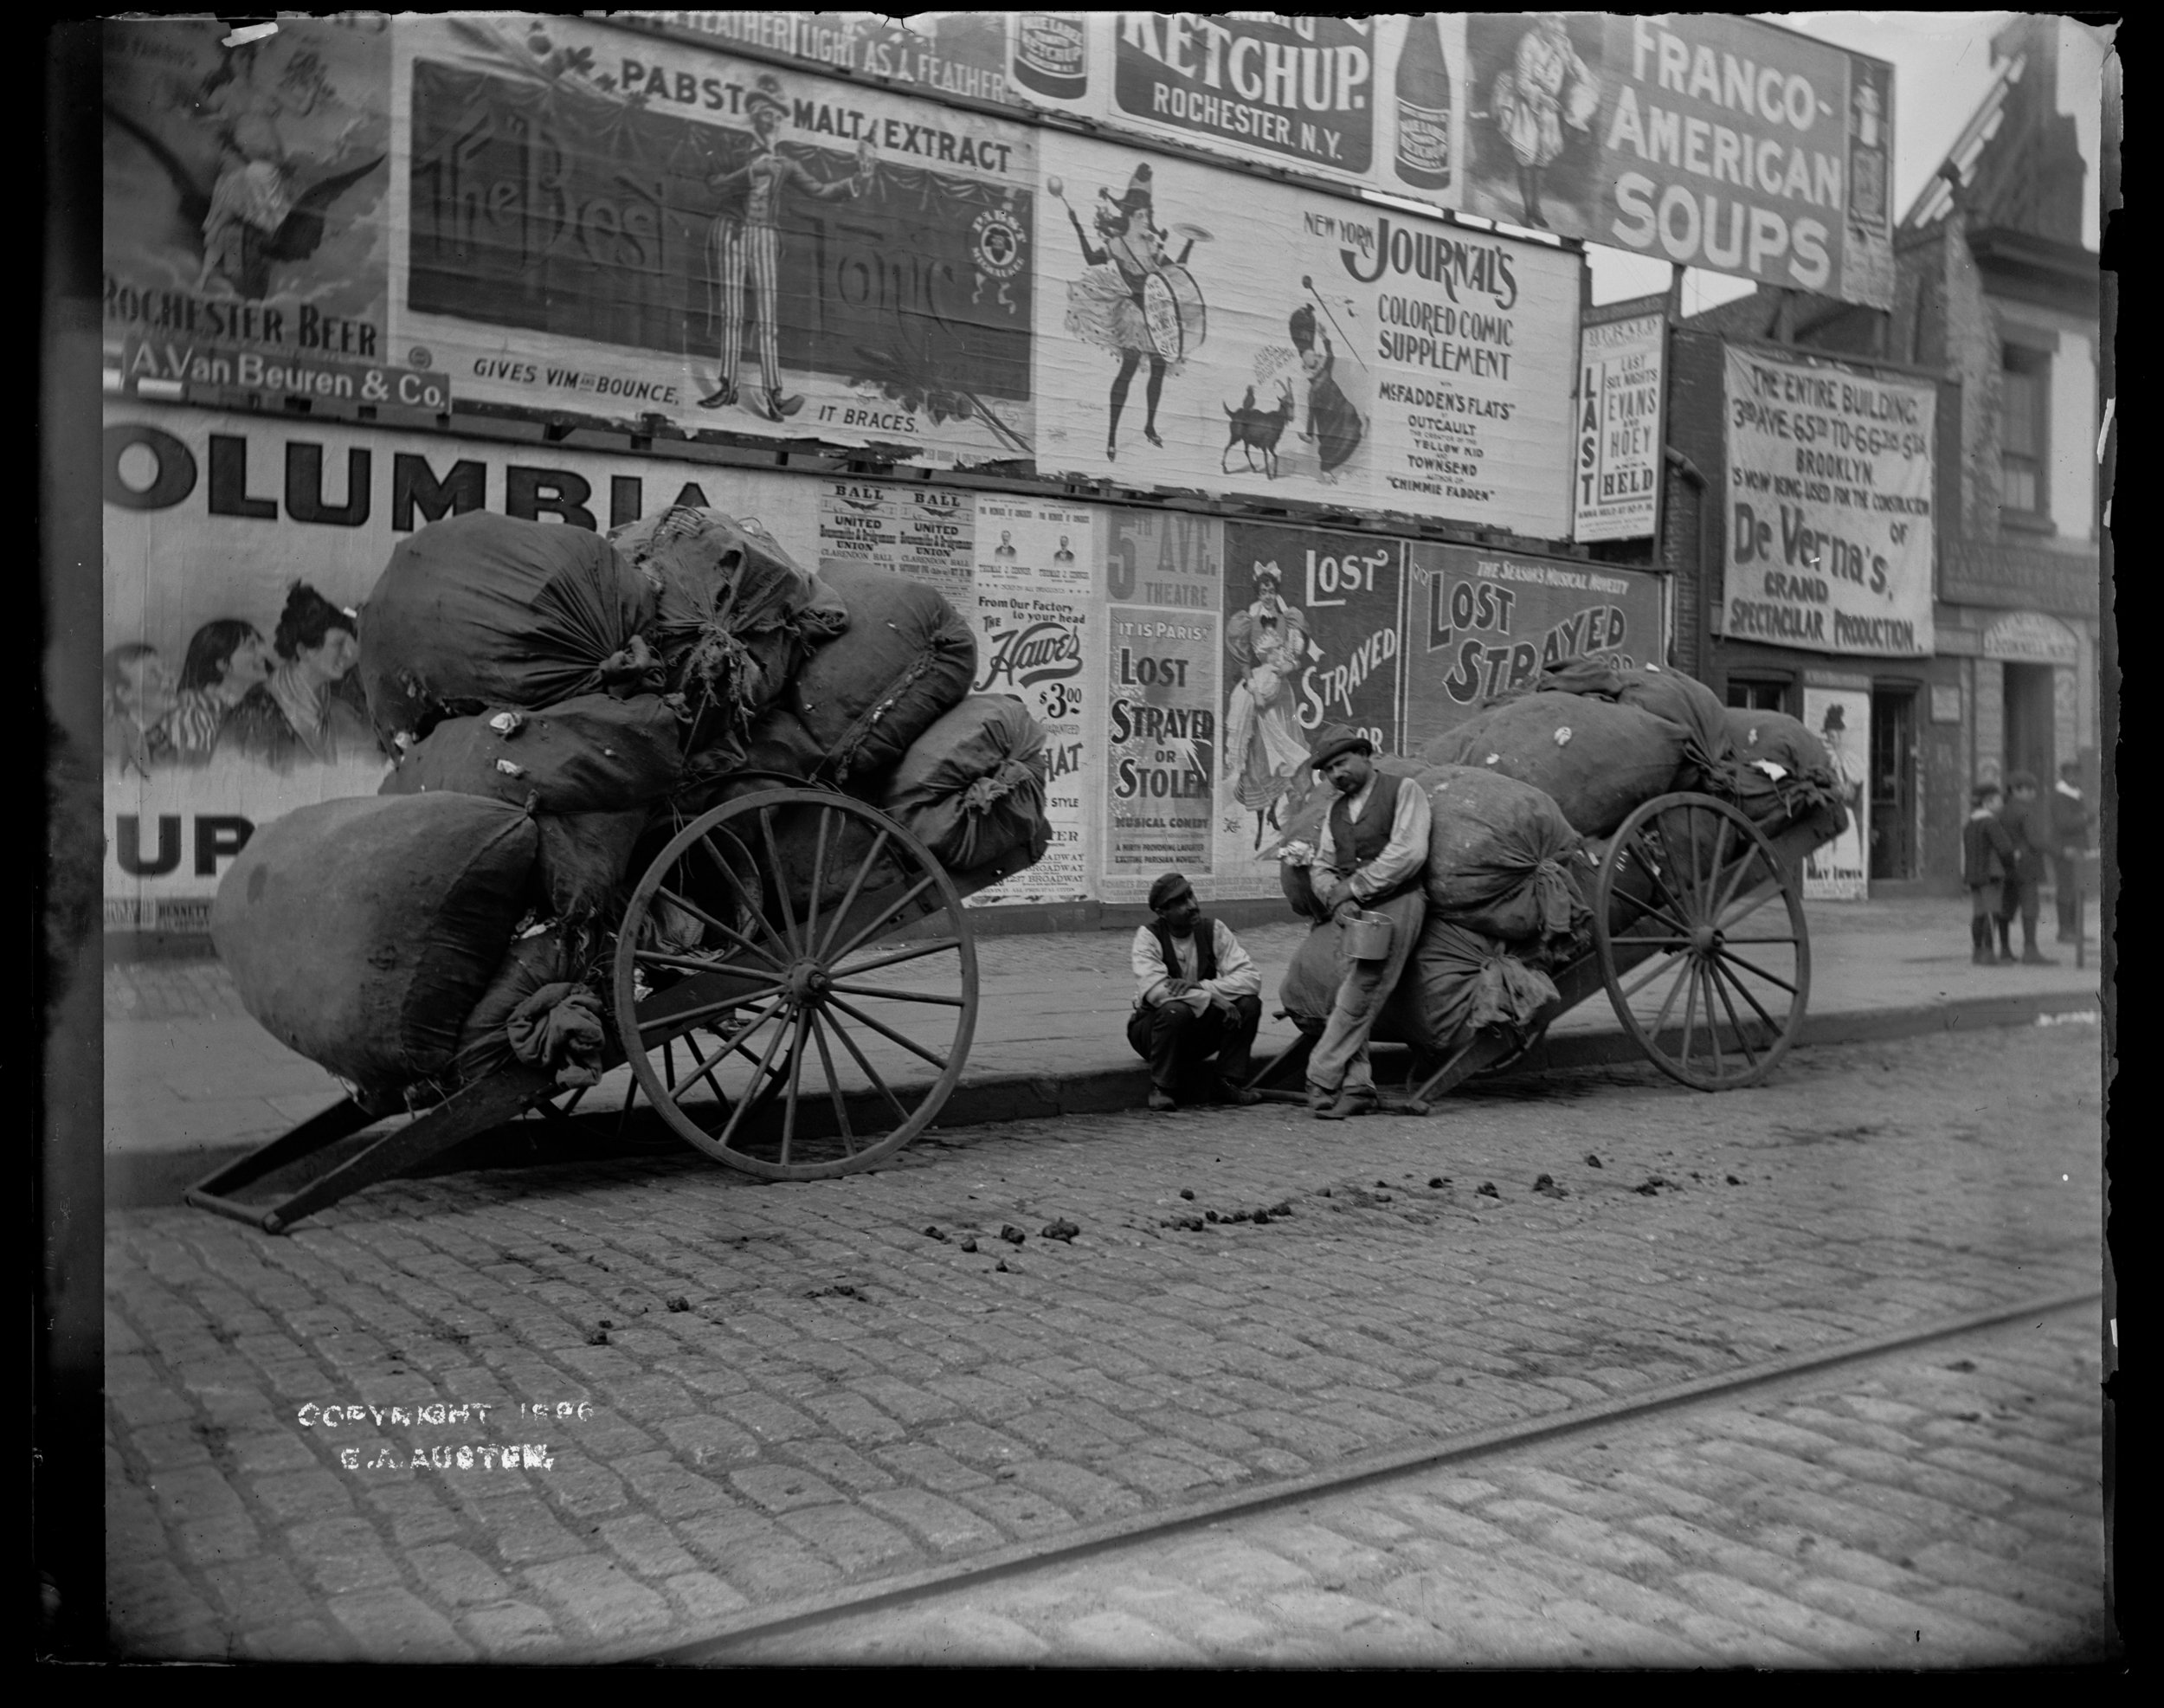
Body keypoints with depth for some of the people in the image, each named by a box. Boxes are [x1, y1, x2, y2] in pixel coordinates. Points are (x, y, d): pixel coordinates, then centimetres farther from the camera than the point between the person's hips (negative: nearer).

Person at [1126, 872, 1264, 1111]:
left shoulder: (1214, 930, -5)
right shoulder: (1149, 936, -14)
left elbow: (1251, 978, -15)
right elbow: (1154, 990, -29)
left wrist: (1201, 987, -30)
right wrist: (1214, 999, -32)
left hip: (1201, 1032, 4)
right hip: (1154, 1026, -4)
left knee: (1249, 1003, -18)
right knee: (1175, 1010, -36)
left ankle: (1230, 1082, -5)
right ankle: (1160, 1089, -18)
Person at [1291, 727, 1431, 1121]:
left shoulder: (1404, 791, 2)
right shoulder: (1336, 810, 21)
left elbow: (1408, 853, -10)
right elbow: (1321, 866, 16)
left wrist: (1354, 887, -9)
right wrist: (1336, 897, -6)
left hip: (1395, 905, -6)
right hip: (1352, 911, 6)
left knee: (1358, 997, -15)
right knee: (1349, 998, -3)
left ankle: (1322, 1080, -13)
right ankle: (1357, 1088, -1)